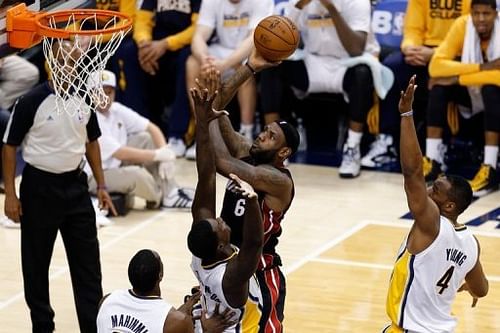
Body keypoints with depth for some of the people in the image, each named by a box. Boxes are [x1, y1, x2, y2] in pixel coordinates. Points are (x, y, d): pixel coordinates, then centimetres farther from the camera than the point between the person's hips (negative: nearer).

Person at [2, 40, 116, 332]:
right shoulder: (32, 102, -13)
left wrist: (101, 186, 11)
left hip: (75, 185, 4)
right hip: (40, 187, -4)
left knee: (88, 261, 4)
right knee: (36, 262, 6)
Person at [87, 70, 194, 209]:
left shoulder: (117, 110, -1)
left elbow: (152, 128, 2)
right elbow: (120, 153, -28)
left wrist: (165, 153, -16)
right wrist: (158, 155, -25)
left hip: (117, 165, 9)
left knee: (146, 138, -2)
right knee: (136, 174, -31)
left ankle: (170, 192, -3)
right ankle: (157, 199, 4)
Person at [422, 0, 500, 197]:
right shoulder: (462, 25, -16)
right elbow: (436, 65, -26)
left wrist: (458, 79, -35)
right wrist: (482, 67, -34)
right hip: (473, 92, 4)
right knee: (439, 86, -23)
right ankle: (432, 161, -20)